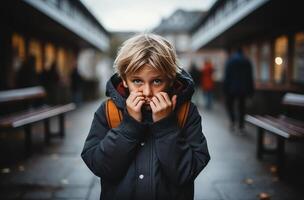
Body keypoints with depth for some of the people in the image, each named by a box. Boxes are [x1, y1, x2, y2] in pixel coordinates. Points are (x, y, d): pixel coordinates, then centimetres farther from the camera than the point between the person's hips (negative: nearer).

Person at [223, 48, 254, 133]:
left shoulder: (230, 60, -2)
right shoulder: (247, 62, 7)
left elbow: (227, 76, -7)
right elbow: (250, 77, 7)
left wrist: (225, 88, -5)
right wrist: (250, 90, 10)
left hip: (232, 88, -3)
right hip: (243, 89, 3)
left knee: (229, 103, 12)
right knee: (241, 106, 8)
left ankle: (232, 120, -6)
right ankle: (241, 126, 8)